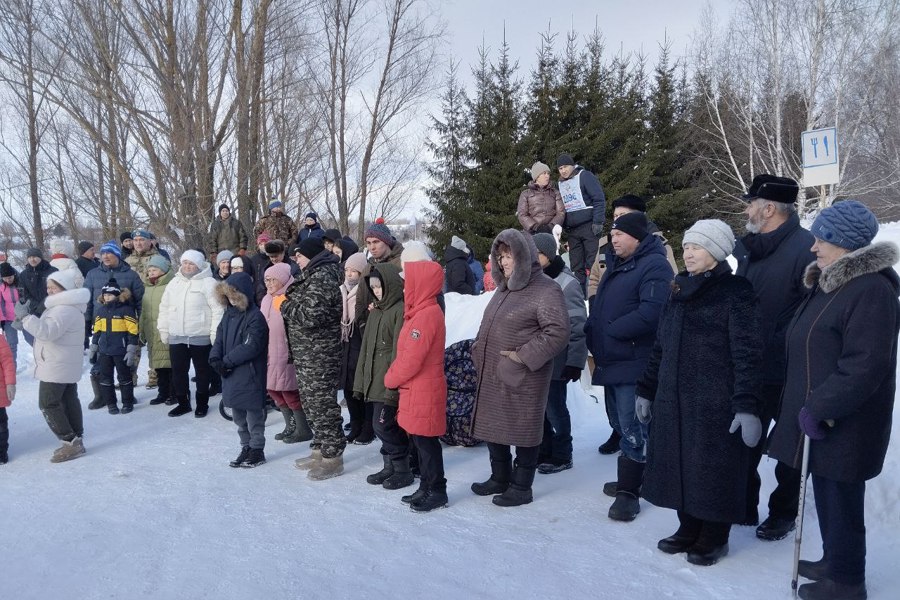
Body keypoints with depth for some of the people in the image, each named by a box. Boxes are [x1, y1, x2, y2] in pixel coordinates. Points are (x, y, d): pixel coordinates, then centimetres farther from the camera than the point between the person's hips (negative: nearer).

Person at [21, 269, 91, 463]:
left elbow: (47, 331, -33)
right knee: (69, 401, 12)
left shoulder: (64, 309, -22)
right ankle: (75, 441, 17)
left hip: (56, 367, -11)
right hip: (66, 365, 11)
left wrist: (25, 317, -33)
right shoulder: (67, 306, 14)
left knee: (48, 404, -5)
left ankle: (71, 442, -6)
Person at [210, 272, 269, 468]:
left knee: (253, 414, 3)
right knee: (238, 415, 17)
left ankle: (257, 450, 15)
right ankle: (246, 448, 30)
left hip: (250, 375, -8)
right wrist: (215, 358, -7)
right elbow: (219, 339, 10)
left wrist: (227, 361, -18)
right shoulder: (228, 314, 10)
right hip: (231, 376, 8)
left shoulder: (255, 317, -15)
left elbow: (251, 346, -21)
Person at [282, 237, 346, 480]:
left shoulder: (322, 278, -18)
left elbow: (311, 315, -26)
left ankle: (332, 457, 8)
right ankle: (320, 451, 30)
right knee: (312, 403, 18)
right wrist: (289, 302, 8)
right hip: (308, 354, 11)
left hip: (318, 357, -11)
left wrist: (285, 305, -12)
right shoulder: (315, 275, 15)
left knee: (322, 405, -2)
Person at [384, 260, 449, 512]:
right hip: (416, 390, 10)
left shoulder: (427, 315, -20)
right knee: (421, 441, 16)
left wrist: (390, 379, -7)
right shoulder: (421, 312, 12)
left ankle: (437, 492, 12)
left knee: (426, 442, 1)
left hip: (423, 392, -9)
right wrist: (394, 378, 7)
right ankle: (426, 488, 27)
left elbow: (412, 360, -22)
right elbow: (405, 353, 16)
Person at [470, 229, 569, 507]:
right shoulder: (504, 288, 15)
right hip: (492, 376, 9)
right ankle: (500, 478, 35)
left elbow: (557, 332, -21)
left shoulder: (546, 290, -14)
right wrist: (480, 352, 12)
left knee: (523, 430, 3)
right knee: (493, 427, 17)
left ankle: (521, 487, 18)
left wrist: (524, 356, -21)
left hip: (523, 379, -9)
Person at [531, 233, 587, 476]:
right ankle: (544, 451, 28)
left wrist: (575, 362, -16)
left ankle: (561, 456, 20)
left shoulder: (566, 284, -11)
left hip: (554, 362, -6)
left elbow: (578, 326, -14)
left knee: (554, 409, 4)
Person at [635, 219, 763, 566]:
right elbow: (660, 346, 17)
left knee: (713, 469, 5)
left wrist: (747, 406, -20)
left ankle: (714, 537, 22)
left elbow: (747, 354, -14)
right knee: (680, 465, 12)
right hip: (674, 400, 6)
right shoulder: (680, 292, 13)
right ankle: (689, 528, 29)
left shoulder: (735, 292, -8)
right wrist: (646, 391, 16)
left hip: (716, 404, -6)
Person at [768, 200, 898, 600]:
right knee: (826, 493, 20)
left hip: (843, 427, -9)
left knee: (840, 500, 4)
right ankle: (833, 561, 36)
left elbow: (865, 367, -24)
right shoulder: (828, 284, 12)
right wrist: (809, 406, 19)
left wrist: (818, 409, -22)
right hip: (818, 418, 9)